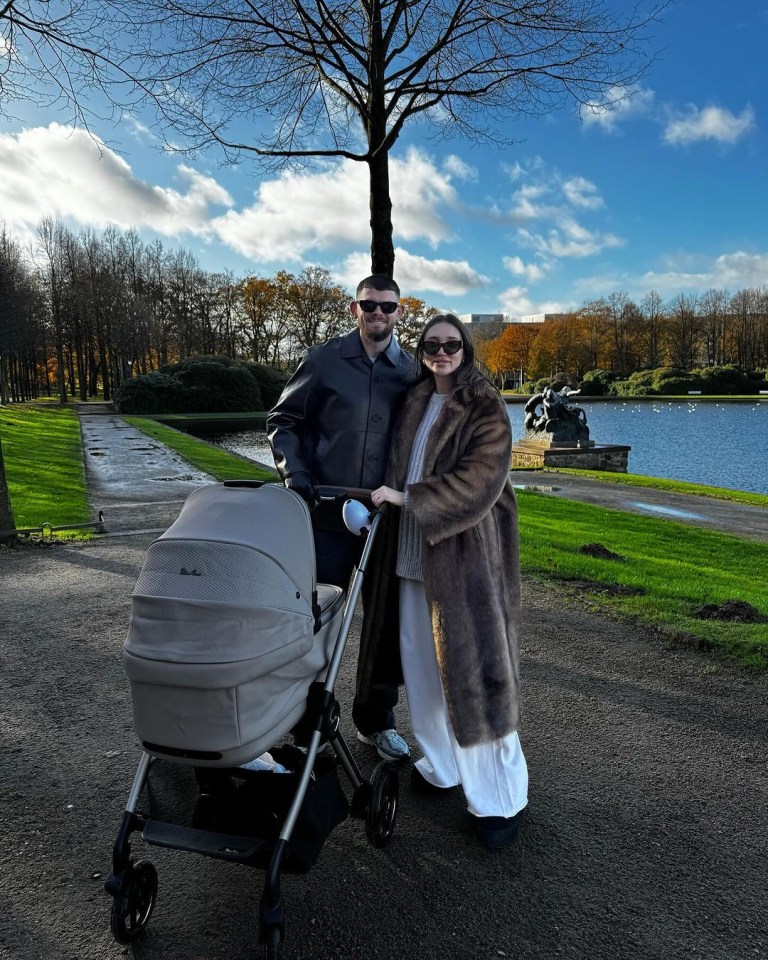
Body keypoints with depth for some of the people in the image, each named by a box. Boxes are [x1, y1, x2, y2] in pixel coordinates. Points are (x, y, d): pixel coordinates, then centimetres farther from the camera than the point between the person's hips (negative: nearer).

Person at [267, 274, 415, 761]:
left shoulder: (413, 371, 5)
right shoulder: (323, 360, 0)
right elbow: (283, 420, 5)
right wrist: (293, 471, -9)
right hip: (327, 515, -2)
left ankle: (376, 720, 32)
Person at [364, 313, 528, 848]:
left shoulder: (486, 410, -6)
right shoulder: (414, 404, 13)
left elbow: (479, 478, -17)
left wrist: (407, 497, -20)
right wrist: (391, 500, 9)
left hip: (465, 555, -6)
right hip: (412, 552, 6)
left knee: (473, 667, -3)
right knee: (421, 662, 11)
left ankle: (499, 797, 10)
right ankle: (441, 766, 29)